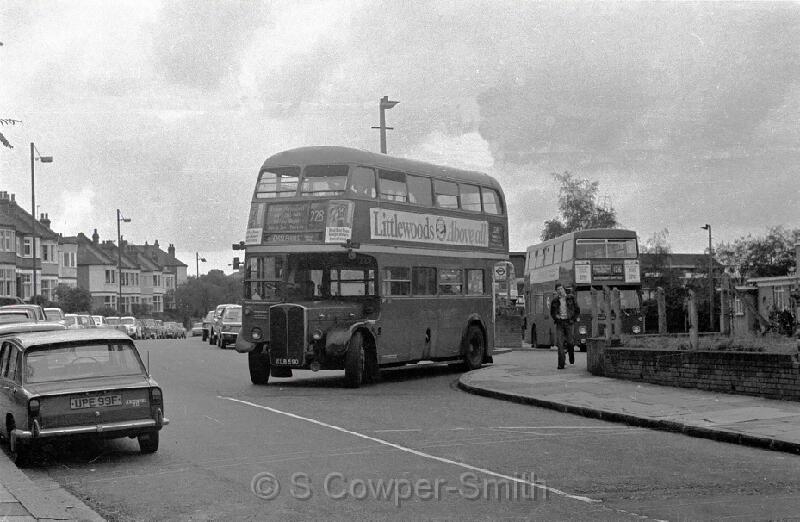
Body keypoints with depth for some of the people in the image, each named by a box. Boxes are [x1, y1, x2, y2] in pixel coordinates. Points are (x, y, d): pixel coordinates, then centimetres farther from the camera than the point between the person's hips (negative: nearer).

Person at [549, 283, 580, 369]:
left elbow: (577, 311, 8)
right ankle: (561, 364, -9)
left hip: (568, 322, -1)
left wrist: (573, 320, -3)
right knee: (560, 343, -9)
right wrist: (555, 316, -2)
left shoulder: (570, 298, 2)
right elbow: (552, 312, 18)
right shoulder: (555, 300, 6)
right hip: (559, 323, 1)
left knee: (569, 342, -2)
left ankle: (572, 358, 30)